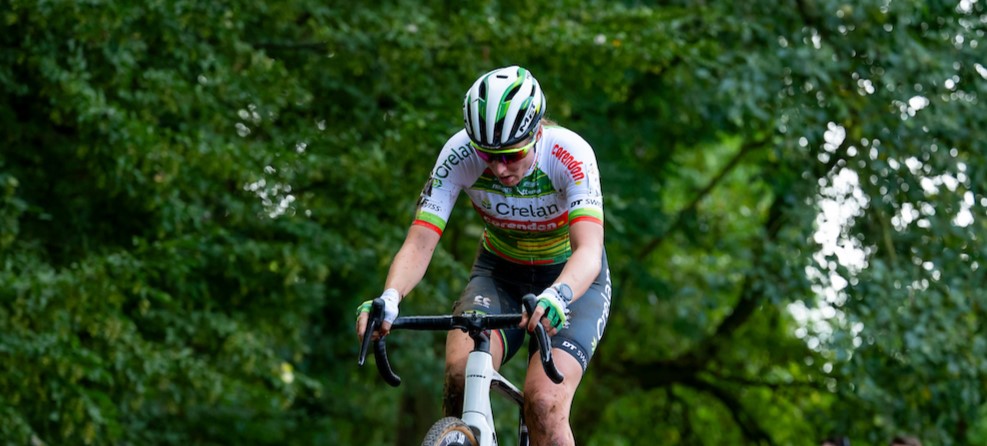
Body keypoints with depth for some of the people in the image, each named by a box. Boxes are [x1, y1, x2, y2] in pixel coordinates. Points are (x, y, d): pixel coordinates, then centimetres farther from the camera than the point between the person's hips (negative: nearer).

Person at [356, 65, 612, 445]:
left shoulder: (570, 154, -30)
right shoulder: (460, 155, -24)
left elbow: (589, 250, -42)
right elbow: (420, 243, -29)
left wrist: (556, 297, -63)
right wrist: (388, 298, -49)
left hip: (573, 280, -2)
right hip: (500, 274, 2)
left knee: (544, 404, -24)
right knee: (461, 371, -28)